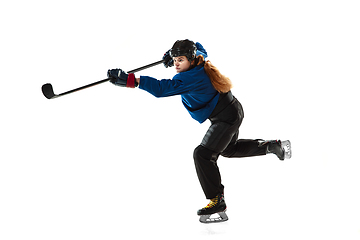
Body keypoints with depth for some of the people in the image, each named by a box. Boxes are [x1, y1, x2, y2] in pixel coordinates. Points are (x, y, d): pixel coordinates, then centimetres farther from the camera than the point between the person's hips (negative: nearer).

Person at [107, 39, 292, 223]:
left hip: (227, 117, -11)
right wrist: (172, 54, 7)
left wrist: (130, 80, -53)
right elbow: (199, 48, 20)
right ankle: (273, 146, 47)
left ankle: (217, 201, -12)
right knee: (229, 149, 32)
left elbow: (163, 88, -46)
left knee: (203, 154, -20)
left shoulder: (192, 78, -34)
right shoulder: (198, 59, -7)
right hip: (229, 111, 11)